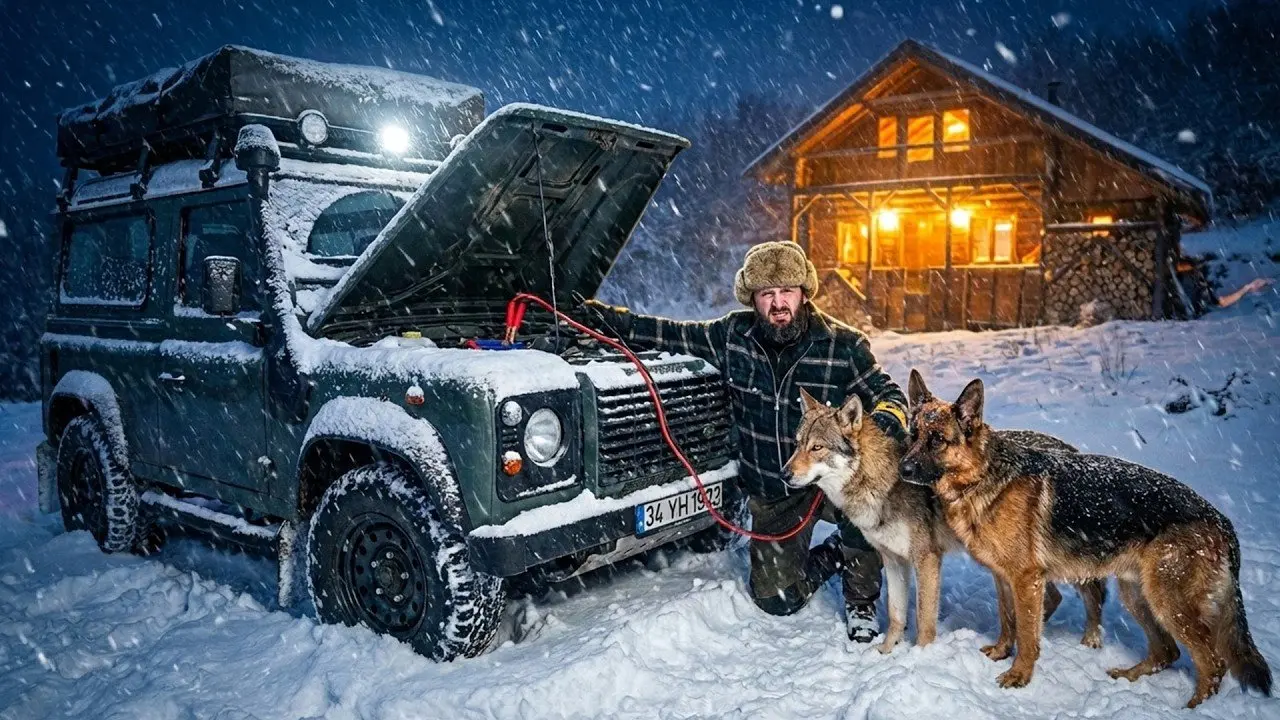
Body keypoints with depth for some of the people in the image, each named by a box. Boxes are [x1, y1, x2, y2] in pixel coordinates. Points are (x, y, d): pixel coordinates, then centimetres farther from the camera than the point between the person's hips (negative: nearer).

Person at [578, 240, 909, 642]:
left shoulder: (843, 344, -13)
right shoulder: (732, 336, -8)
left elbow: (886, 393, -4)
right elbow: (667, 334, 2)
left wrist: (888, 419, -29)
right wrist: (599, 316, -3)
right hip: (771, 495, 3)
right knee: (776, 600, 6)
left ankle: (861, 601, -5)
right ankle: (832, 557, 38)